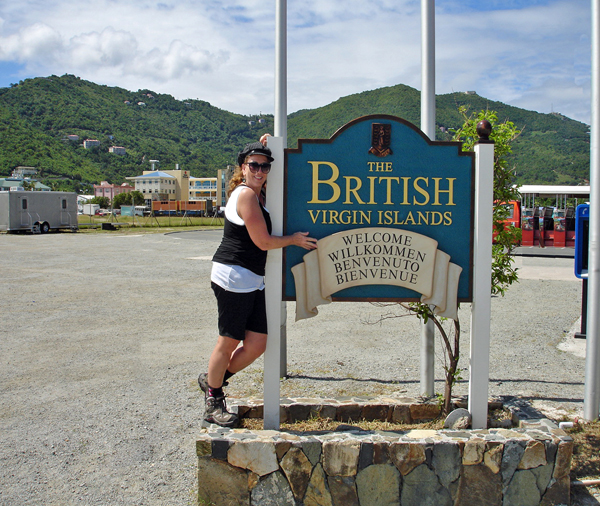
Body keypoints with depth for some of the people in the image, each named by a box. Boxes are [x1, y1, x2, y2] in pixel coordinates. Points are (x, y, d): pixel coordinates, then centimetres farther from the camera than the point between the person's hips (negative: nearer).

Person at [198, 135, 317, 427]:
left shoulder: (258, 194, 15)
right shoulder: (246, 195, -12)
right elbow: (263, 242, -14)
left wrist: (265, 147, 23)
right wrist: (294, 239, 2)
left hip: (253, 281, 9)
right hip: (234, 276, -9)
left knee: (257, 343, 8)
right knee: (229, 341, 2)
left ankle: (214, 379, 29)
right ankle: (213, 403, 19)